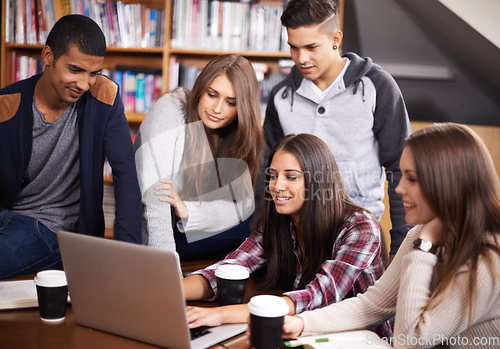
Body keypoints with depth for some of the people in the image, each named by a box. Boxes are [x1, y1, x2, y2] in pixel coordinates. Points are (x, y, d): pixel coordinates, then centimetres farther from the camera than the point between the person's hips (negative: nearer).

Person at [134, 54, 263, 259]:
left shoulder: (238, 136, 0)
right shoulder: (170, 110, -17)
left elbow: (244, 205, -8)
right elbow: (153, 194, -26)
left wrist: (187, 210, -25)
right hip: (150, 238, -6)